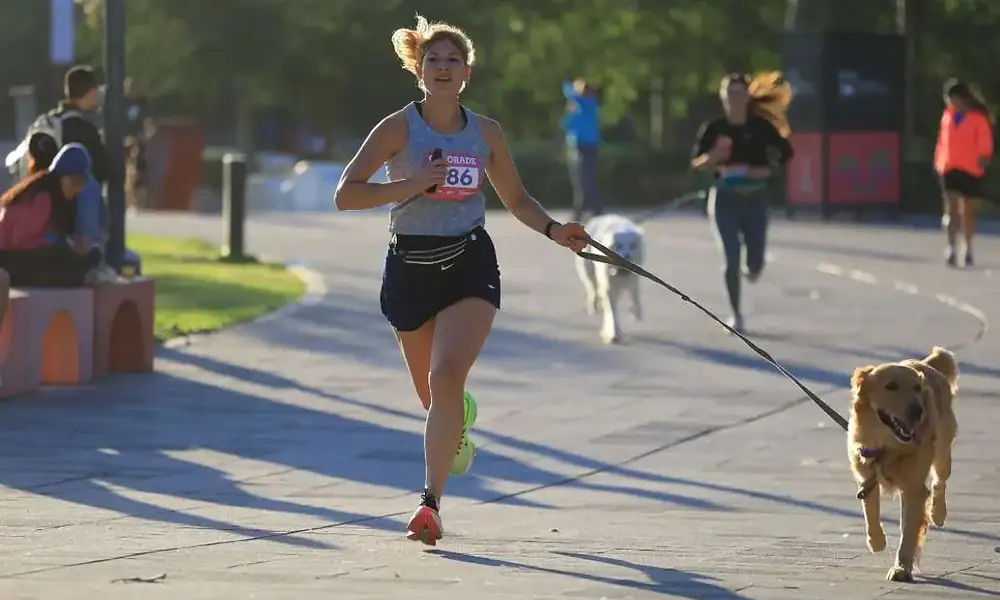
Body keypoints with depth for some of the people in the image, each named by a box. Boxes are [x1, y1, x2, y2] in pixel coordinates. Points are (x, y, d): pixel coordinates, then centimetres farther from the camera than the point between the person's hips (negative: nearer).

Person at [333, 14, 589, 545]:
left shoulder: (485, 133, 4)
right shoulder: (399, 128, -5)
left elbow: (516, 198, 18)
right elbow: (345, 194, -12)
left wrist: (554, 230, 0)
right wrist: (411, 185, -22)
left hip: (470, 265, 0)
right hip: (410, 267, 0)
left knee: (446, 376, -22)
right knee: (433, 394, 14)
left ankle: (431, 502, -22)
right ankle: (458, 422, 54)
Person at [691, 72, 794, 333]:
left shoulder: (761, 127, -2)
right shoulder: (713, 128, -3)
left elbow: (785, 152, 9)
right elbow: (697, 164, 0)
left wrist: (767, 170, -7)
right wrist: (714, 158, -21)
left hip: (755, 197, 1)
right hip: (725, 198, -1)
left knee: (755, 262, 1)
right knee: (731, 258, -8)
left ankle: (752, 270, 41)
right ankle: (736, 314, 6)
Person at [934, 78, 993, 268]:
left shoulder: (978, 118, -6)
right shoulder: (948, 115, 8)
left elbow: (985, 145, -6)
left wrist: (983, 158, -21)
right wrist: (939, 162, 11)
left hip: (971, 170, -2)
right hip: (950, 168, 2)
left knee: (968, 210, 8)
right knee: (951, 207, -10)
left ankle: (968, 249, 22)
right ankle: (951, 248, -16)